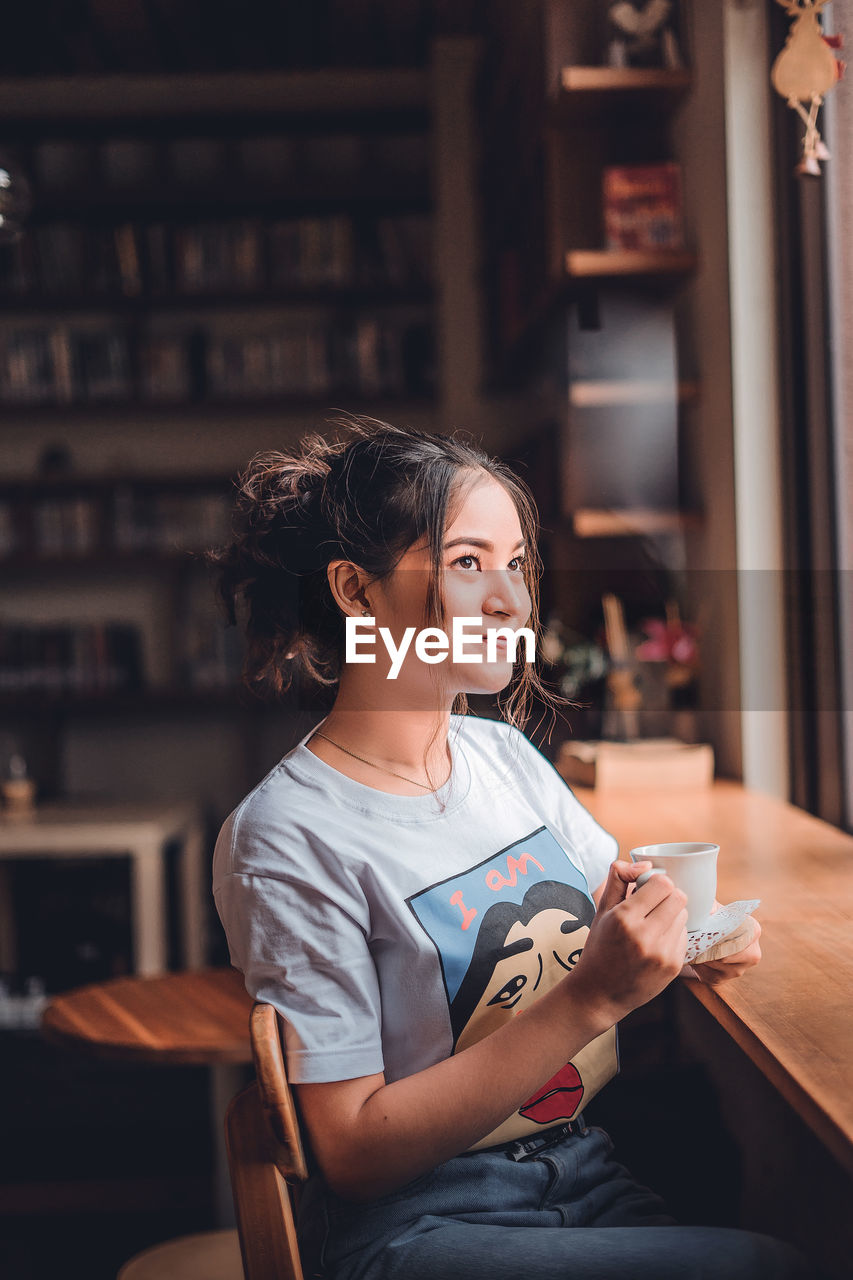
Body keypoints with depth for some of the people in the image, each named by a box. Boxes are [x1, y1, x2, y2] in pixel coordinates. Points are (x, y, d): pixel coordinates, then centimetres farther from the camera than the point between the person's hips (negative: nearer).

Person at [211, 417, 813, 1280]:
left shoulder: (505, 754, 6)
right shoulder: (285, 838, -15)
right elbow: (354, 1152, -16)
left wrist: (682, 934, -6)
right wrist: (589, 1000, -23)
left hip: (592, 1172, 7)